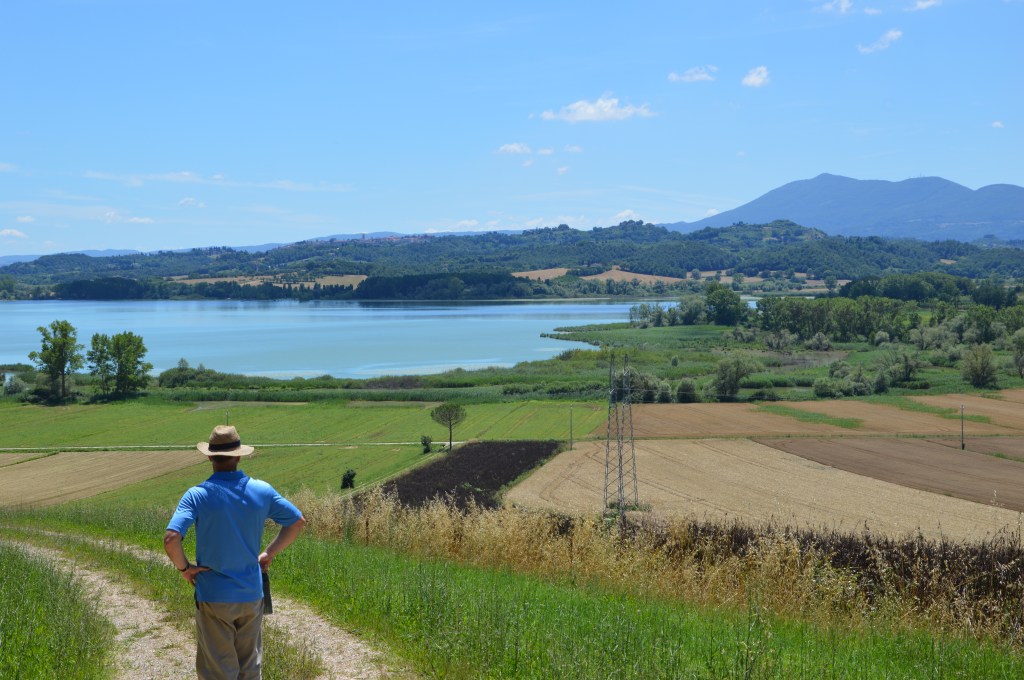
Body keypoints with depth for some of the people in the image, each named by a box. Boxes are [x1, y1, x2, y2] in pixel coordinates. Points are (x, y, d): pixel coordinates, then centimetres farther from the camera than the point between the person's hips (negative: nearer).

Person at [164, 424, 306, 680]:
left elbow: (171, 539, -24)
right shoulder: (262, 491, -2)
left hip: (214, 598, -3)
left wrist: (184, 567, -7)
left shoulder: (197, 495, -13)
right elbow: (297, 522, 8)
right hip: (252, 595, 3)